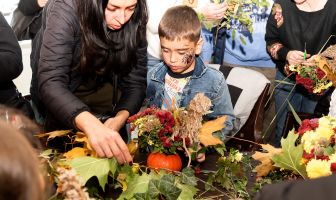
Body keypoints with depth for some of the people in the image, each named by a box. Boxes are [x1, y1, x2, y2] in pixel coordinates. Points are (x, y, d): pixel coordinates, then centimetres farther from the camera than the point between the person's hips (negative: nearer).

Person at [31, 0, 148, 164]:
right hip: (59, 92, -3)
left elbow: (135, 81, -20)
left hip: (99, 85, 3)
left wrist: (120, 118, -42)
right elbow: (50, 83, -42)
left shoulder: (134, 20, -22)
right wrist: (91, 125, -60)